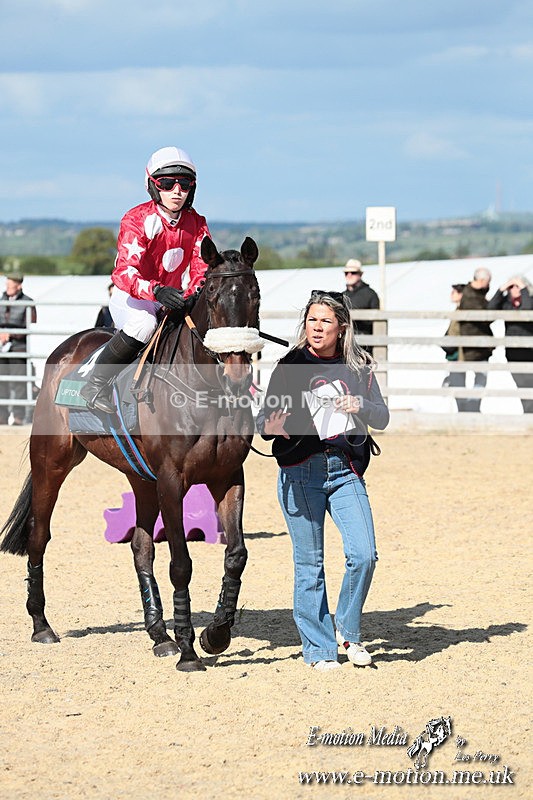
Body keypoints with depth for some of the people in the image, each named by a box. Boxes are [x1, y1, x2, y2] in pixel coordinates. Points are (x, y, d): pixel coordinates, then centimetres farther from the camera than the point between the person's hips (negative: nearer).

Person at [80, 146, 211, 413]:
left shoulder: (196, 224, 1)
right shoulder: (137, 220, -17)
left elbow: (201, 268, -7)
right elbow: (124, 272, -29)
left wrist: (192, 296, -30)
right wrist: (157, 291, -48)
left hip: (172, 300, 6)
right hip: (130, 299, -6)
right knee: (143, 323, -37)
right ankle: (96, 383, -24)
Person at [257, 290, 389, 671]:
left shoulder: (359, 368, 7)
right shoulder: (290, 366, 0)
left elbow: (382, 419, 8)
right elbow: (265, 418, 1)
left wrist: (361, 406, -13)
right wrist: (271, 425, -23)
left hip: (346, 471, 2)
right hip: (301, 472, -2)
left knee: (364, 554, -10)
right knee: (309, 564, 3)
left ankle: (348, 630, 13)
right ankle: (319, 648, 15)